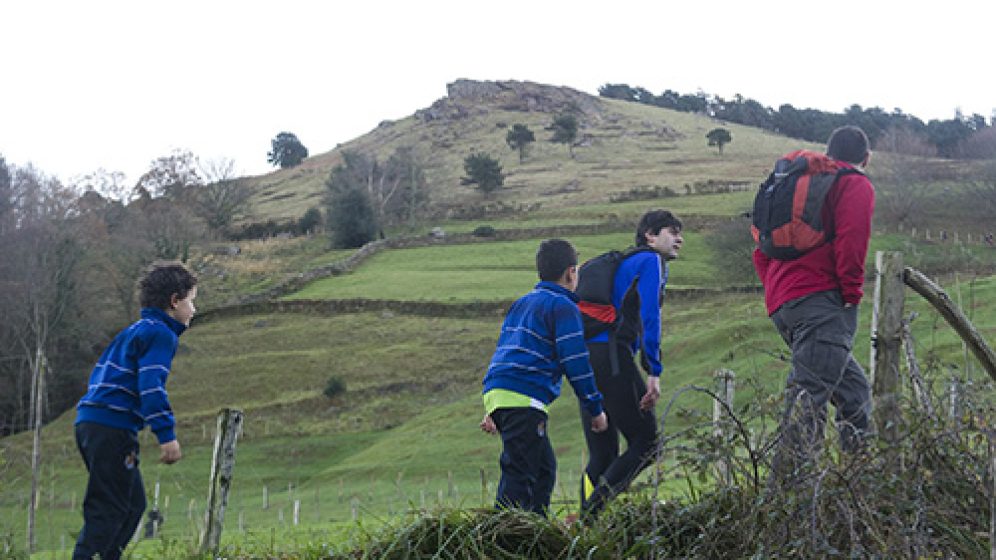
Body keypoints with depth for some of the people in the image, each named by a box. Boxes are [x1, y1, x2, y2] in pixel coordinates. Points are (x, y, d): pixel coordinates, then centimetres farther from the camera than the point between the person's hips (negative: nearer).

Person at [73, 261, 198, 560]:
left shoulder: (133, 332, 24)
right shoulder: (161, 333, -6)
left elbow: (100, 376, 26)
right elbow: (151, 385, -19)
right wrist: (167, 434, -22)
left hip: (90, 422, 10)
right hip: (113, 428, -10)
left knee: (133, 504, 15)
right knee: (108, 510, -10)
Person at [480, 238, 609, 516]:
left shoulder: (521, 304, 25)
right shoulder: (564, 307, -2)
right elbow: (575, 361, -8)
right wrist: (596, 409, -1)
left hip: (496, 393, 9)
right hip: (524, 400, -9)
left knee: (543, 468, 17)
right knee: (519, 474, -11)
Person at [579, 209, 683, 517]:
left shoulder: (624, 262, 29)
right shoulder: (651, 261, 3)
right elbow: (649, 317, -10)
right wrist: (654, 373, -14)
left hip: (584, 356, 9)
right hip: (611, 356, -9)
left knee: (601, 455, 9)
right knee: (646, 442, -6)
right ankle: (595, 503, -18)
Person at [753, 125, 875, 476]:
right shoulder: (856, 184, 5)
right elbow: (851, 240, -13)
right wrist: (852, 293, -8)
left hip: (781, 303, 8)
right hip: (822, 300, -8)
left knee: (853, 389, 17)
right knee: (810, 394, -18)